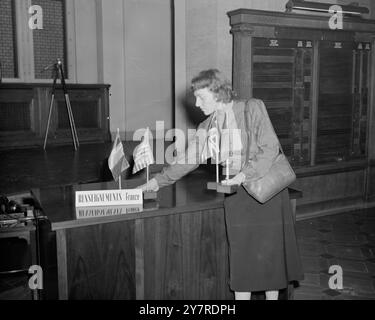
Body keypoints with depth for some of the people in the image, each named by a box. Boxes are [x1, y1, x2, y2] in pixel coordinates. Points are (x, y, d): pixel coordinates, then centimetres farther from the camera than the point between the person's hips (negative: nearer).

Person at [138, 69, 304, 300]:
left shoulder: (253, 108, -6)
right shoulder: (207, 128, 7)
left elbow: (270, 147, -12)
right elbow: (187, 161, 9)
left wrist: (245, 174, -20)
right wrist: (158, 181, 3)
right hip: (237, 195, 4)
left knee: (269, 252, 5)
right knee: (240, 257, 3)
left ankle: (272, 295, 22)